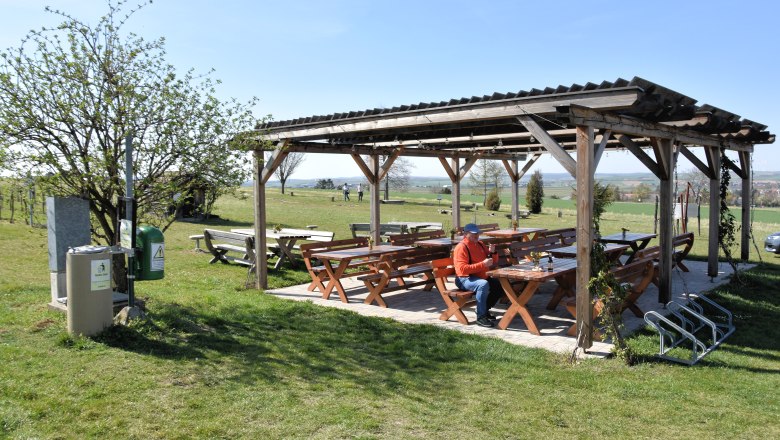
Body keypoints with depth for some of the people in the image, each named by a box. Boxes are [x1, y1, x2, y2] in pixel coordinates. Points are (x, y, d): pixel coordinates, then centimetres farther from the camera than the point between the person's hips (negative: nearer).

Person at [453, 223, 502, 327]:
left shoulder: (480, 244, 13)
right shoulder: (461, 247, -13)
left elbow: (494, 262, 21)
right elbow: (462, 269, -25)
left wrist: (493, 252, -3)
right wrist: (483, 264, -28)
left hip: (481, 277, 9)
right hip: (464, 279, -9)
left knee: (501, 286, -2)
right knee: (483, 284, -36)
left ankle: (485, 309, 13)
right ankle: (481, 317, -28)